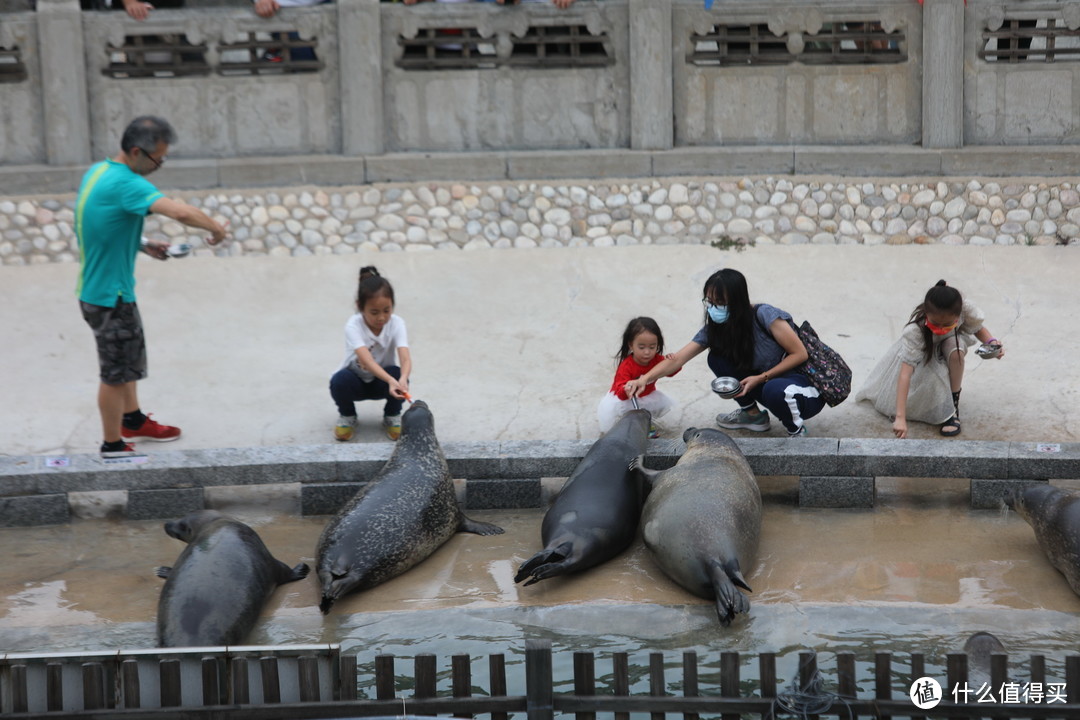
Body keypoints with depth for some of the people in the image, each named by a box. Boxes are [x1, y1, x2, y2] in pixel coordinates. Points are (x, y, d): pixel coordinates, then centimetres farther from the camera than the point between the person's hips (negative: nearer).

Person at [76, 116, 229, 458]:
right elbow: (180, 212, -40)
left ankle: (133, 420, 44)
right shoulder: (125, 184, -27)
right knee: (116, 372, 5)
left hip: (97, 286, 10)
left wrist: (142, 244, 7)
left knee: (127, 358, 26)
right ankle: (113, 447, 19)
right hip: (109, 295, -10)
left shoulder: (99, 171, 3)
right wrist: (216, 229, -23)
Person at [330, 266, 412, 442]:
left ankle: (392, 416, -2)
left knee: (398, 373, -31)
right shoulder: (353, 326, -26)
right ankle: (347, 416, 0)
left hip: (382, 382, 1)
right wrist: (390, 381, -59)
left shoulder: (396, 323, -19)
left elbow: (405, 358, -33)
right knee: (339, 381, -34)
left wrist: (402, 380, -56)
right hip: (356, 381, -1)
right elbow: (366, 360, -42)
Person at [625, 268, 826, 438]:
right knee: (718, 359, -8)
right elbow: (677, 359, -9)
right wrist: (644, 379, -25)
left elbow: (800, 354, -17)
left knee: (774, 390, -40)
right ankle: (753, 414, 10)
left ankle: (796, 430, -7)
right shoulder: (714, 328, -4)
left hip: (808, 390, -6)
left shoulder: (764, 316, -22)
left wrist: (761, 378, -22)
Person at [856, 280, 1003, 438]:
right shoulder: (915, 331, -43)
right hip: (922, 353, -2)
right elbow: (905, 374, -48)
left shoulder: (965, 311, -35)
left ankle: (953, 405, -18)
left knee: (955, 350, -35)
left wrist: (991, 342, -33)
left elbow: (978, 328, -9)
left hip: (948, 344, 2)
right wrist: (900, 418, -55)